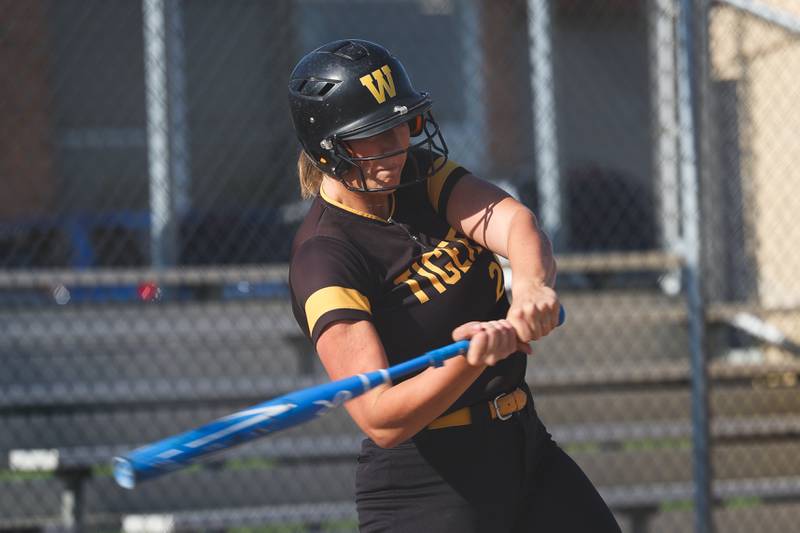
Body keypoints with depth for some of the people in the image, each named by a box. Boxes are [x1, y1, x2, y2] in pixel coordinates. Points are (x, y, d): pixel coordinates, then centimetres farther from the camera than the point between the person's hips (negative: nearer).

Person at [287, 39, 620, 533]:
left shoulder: (423, 178, 3)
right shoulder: (325, 255, -19)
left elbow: (511, 219, -18)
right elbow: (383, 421, -27)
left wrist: (531, 286, -39)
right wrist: (470, 362, -43)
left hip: (525, 448, 7)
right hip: (421, 492, -7)